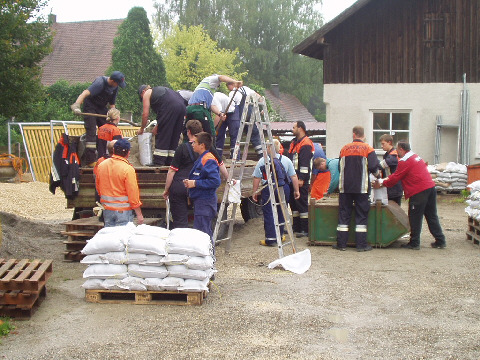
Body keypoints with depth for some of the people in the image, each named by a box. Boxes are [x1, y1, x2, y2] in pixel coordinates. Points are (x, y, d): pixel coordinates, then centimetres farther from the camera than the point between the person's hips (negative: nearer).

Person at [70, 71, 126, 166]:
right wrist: (76, 105, -53)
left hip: (101, 108, 7)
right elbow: (86, 93, -39)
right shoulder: (100, 82, -26)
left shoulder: (115, 87, -1)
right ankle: (90, 160, -13)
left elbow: (112, 103, 9)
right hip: (90, 106, -7)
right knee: (91, 132, -13)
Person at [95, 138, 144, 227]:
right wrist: (139, 214, -7)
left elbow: (98, 188, 13)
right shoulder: (128, 169, -15)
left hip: (107, 210, 5)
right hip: (123, 211, -5)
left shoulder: (101, 165, 2)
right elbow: (133, 195, -14)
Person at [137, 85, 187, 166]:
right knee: (174, 137, 14)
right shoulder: (159, 90, 36)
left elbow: (145, 114, 11)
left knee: (162, 136, 1)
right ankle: (170, 161, 17)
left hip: (170, 108, -7)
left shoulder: (147, 93, 15)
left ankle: (158, 162, 2)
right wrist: (157, 127, 36)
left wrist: (141, 129, 24)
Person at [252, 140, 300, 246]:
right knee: (281, 212, 15)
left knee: (269, 214, 1)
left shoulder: (262, 161, -2)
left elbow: (256, 178, 0)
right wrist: (296, 190, 12)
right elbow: (294, 177, 4)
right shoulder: (286, 160, 2)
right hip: (284, 188, 2)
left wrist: (255, 192, 8)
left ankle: (270, 238, -1)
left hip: (268, 189, -2)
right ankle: (280, 234, 26)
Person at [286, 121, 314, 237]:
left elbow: (305, 163, -19)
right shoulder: (294, 142, 18)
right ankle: (296, 227, 23)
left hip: (301, 180, -10)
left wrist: (301, 178, -23)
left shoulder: (306, 144, -13)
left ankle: (305, 229, -3)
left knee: (302, 203, -7)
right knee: (293, 202, 14)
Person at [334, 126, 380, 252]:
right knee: (361, 215, 4)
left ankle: (341, 244, 7)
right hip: (361, 188, -2)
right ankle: (361, 244, 2)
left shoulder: (345, 148, 5)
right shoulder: (367, 148, -4)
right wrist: (375, 171, 9)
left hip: (345, 187, 3)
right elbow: (373, 167, -13)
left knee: (344, 214, 7)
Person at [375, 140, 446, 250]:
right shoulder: (415, 156, 20)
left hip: (419, 192, -9)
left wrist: (382, 183, 7)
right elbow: (398, 174, 24)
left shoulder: (404, 161, -11)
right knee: (432, 216, 13)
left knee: (415, 218, 1)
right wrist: (386, 179, 22)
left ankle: (414, 243, 7)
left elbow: (395, 178, -7)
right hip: (430, 188, 9)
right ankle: (440, 241, 16)